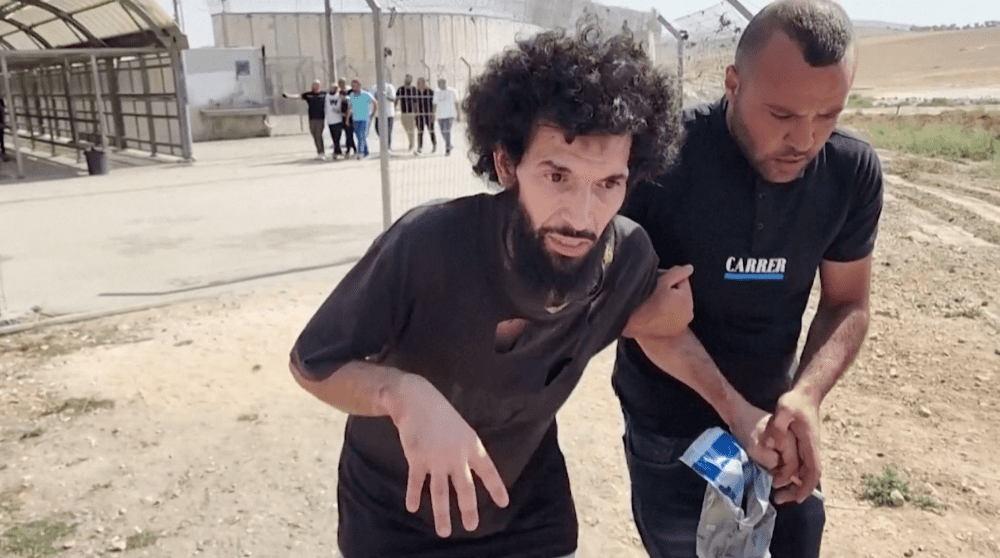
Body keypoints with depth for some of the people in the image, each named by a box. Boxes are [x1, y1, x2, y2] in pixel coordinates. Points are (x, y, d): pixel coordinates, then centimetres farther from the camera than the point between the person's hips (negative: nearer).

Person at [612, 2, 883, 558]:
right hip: (667, 427, -3)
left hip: (771, 413, 3)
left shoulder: (854, 171, -12)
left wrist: (805, 396, -22)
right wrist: (734, 410, -25)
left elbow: (848, 304, -3)